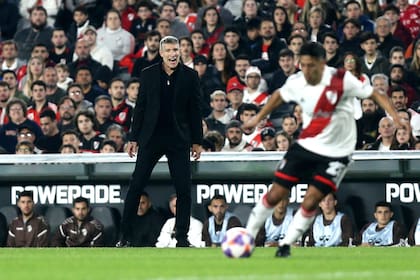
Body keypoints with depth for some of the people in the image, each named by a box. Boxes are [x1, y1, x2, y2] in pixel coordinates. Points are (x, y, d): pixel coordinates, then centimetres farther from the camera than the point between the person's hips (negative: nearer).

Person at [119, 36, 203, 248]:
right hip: (151, 138, 0)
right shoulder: (148, 75, 3)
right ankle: (123, 233, 6)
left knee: (184, 189, -1)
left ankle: (182, 236, 9)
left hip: (178, 139, 0)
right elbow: (140, 108, 6)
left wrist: (197, 141, 3)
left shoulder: (190, 76, 1)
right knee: (136, 186, -1)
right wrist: (133, 138, 4)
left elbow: (195, 110, 5)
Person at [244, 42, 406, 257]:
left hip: (335, 153, -3)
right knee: (274, 195, 1)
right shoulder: (296, 82, -8)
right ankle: (247, 237, 18)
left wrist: (396, 118, -23)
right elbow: (279, 96, 15)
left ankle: (286, 245, 8)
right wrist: (258, 118, 21)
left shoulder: (341, 80, -19)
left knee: (309, 203, -11)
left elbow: (376, 95, -12)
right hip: (305, 146, 3)